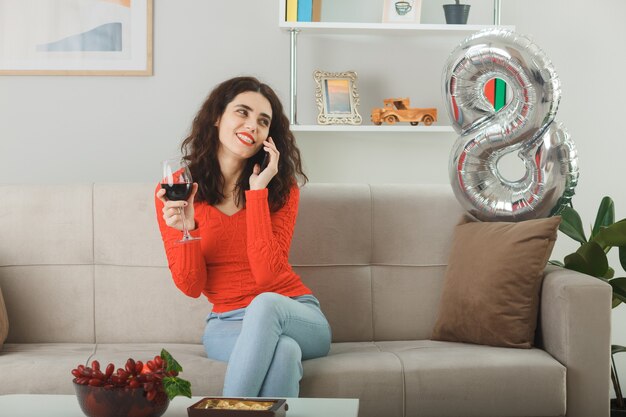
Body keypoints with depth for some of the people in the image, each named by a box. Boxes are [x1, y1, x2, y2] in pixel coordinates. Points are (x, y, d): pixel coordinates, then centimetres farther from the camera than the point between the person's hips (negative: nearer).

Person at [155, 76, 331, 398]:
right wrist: (184, 231, -21)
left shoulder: (282, 188, -3)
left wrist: (257, 191, -17)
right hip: (226, 324, -1)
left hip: (296, 313, 1)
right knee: (283, 349, -36)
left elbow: (266, 274, -17)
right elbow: (190, 286, -2)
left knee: (265, 303, -37)